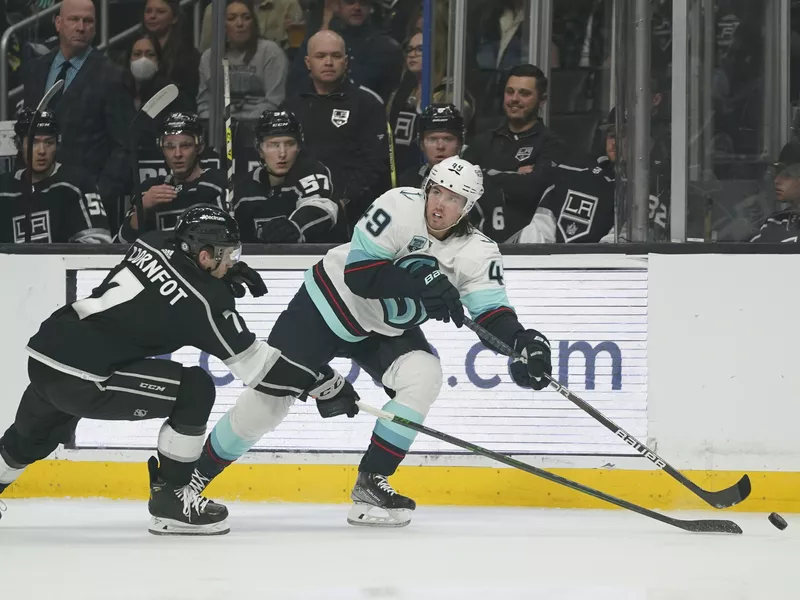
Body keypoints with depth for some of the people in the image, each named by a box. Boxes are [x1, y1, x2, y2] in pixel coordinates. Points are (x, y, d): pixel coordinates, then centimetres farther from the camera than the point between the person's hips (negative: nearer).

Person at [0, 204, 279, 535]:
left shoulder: (153, 244, 8)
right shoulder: (203, 299, -12)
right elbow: (249, 360, -4)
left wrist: (224, 276, 17)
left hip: (44, 353, 9)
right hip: (82, 378, -9)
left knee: (32, 438, 36)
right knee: (195, 389, -6)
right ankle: (171, 499, 3)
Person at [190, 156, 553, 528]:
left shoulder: (477, 253, -14)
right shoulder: (401, 207, -26)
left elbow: (494, 313, -20)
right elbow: (358, 273, -30)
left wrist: (522, 341, -41)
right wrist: (420, 280, -41)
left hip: (387, 330, 4)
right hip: (328, 305, -4)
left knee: (424, 376, -24)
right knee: (269, 400, -8)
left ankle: (370, 482, -12)